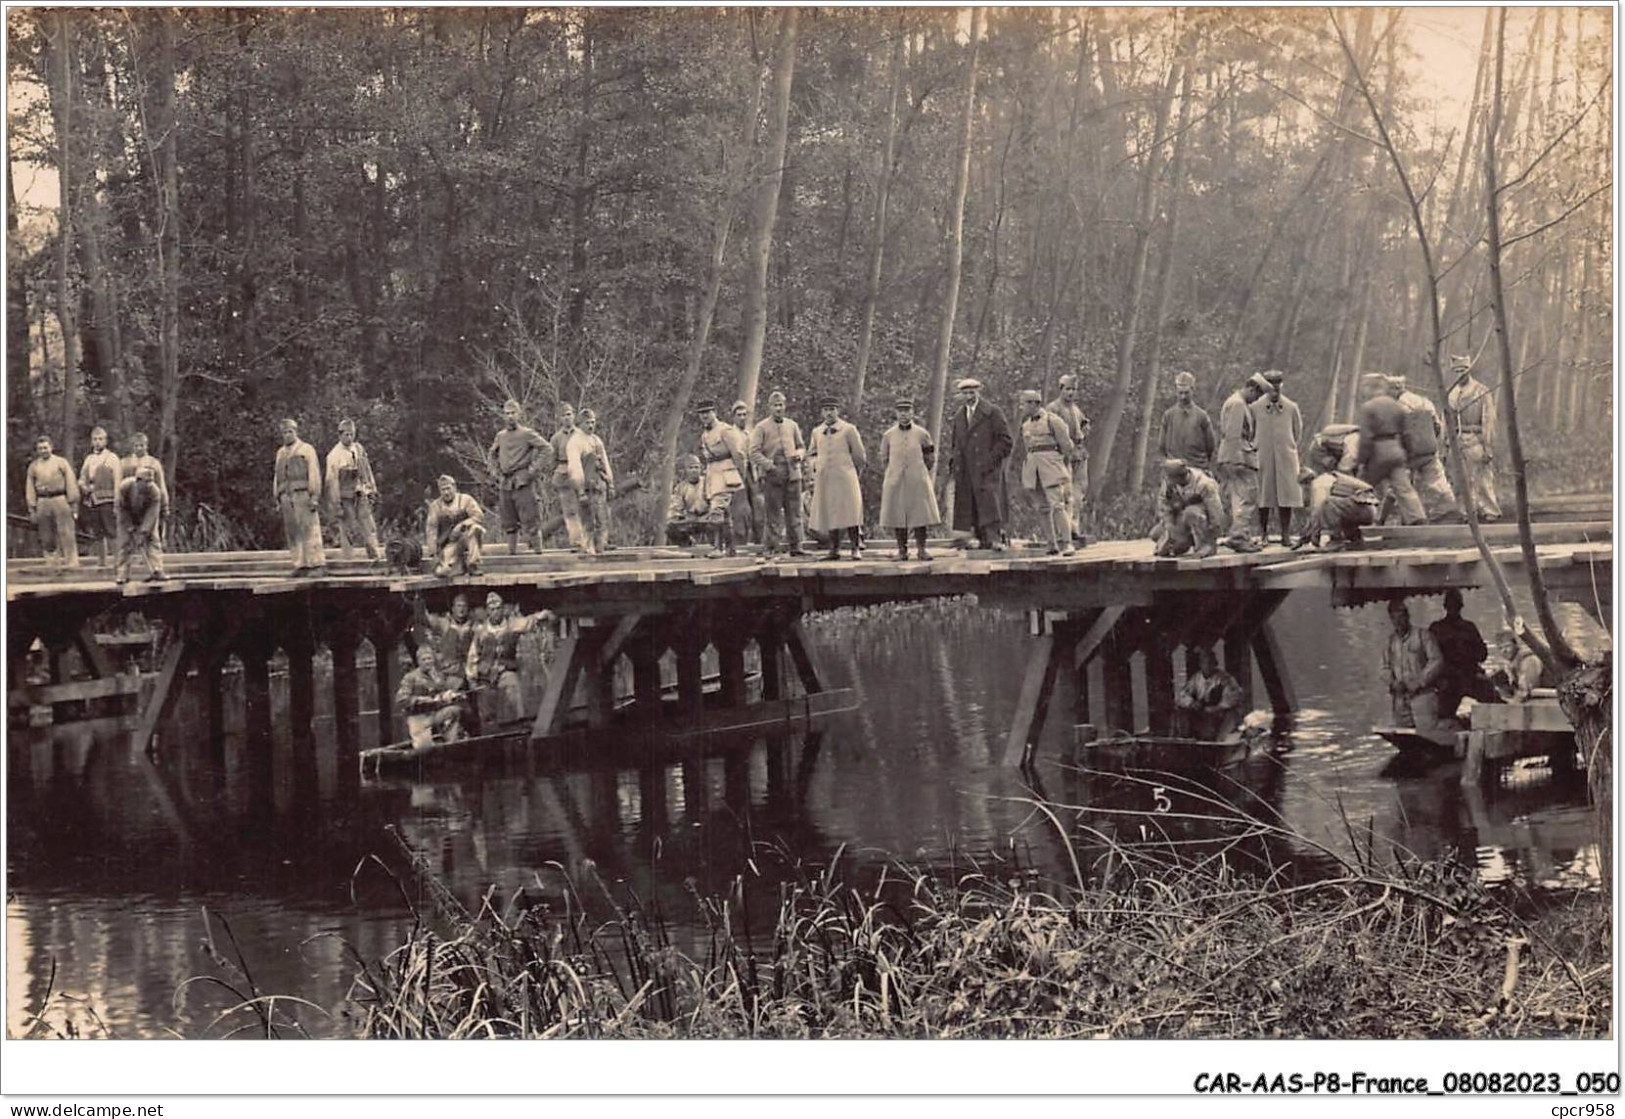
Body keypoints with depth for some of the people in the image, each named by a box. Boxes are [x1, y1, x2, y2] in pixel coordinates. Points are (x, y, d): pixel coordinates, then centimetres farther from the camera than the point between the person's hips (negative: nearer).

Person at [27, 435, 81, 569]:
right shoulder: (33, 466, 13)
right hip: (43, 502, 3)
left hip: (60, 500, -3)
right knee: (46, 536, 2)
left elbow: (71, 484, 4)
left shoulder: (61, 462, 6)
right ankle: (52, 561, 9)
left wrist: (73, 503, -2)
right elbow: (30, 488, 12)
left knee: (66, 533, -7)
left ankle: (71, 561, -5)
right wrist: (32, 509, 6)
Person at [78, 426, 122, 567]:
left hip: (107, 501, -5)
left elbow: (118, 482, -4)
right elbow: (82, 480, 22)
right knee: (97, 536, 8)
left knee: (112, 534, -10)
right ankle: (101, 562, 14)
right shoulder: (88, 460, 17)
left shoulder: (112, 458, 1)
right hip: (91, 501, 5)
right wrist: (84, 487, -3)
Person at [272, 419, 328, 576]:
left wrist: (315, 496, -9)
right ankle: (301, 565, 3)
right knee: (292, 533, 1)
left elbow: (314, 473, 0)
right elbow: (277, 476, 22)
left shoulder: (306, 449, 6)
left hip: (303, 495, -5)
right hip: (286, 496, 5)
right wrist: (277, 498, 13)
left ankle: (318, 565, -14)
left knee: (310, 530, -11)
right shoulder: (280, 453, 21)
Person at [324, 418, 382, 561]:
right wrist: (335, 504, -14)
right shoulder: (334, 455, -9)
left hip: (361, 495, 5)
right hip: (345, 497, -5)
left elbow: (367, 470, 17)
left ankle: (375, 557, -1)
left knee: (369, 528, -1)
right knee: (348, 531, -3)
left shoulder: (359, 449, 8)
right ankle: (345, 559, 4)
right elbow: (331, 480, -10)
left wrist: (372, 490, 15)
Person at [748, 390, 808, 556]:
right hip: (772, 477, -4)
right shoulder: (761, 428, 1)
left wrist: (799, 455, -2)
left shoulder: (792, 425, 14)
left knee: (794, 512, 4)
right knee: (772, 514, -2)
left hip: (792, 474, 4)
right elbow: (754, 452, -4)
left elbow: (801, 447, 22)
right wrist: (769, 466, -15)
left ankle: (794, 546, 10)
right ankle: (770, 547, 2)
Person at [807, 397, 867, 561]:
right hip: (824, 479, 4)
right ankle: (834, 550, 8)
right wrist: (815, 466, 10)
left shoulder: (848, 430, 2)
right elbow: (811, 453, 27)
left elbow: (860, 456, 6)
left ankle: (856, 549, -3)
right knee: (829, 515, 3)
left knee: (849, 515, -7)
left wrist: (852, 473, 13)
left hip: (844, 478, -4)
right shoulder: (817, 432, 13)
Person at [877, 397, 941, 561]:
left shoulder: (922, 434, 4)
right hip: (895, 483, 1)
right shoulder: (888, 435, 7)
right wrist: (893, 474, 12)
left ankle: (921, 549, 4)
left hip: (918, 481, -1)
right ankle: (902, 550, 7)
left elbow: (930, 459, 14)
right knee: (897, 516, 0)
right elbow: (884, 460, 16)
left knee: (920, 516, -3)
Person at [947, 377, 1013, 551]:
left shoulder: (992, 412, 1)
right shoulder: (958, 415, 18)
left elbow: (1006, 440, -2)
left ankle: (994, 538, -20)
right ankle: (983, 540, 3)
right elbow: (953, 442, 28)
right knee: (969, 504, 0)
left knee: (989, 500, -15)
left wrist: (992, 459, -11)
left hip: (986, 467, -6)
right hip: (965, 471, 6)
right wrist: (952, 462, 12)